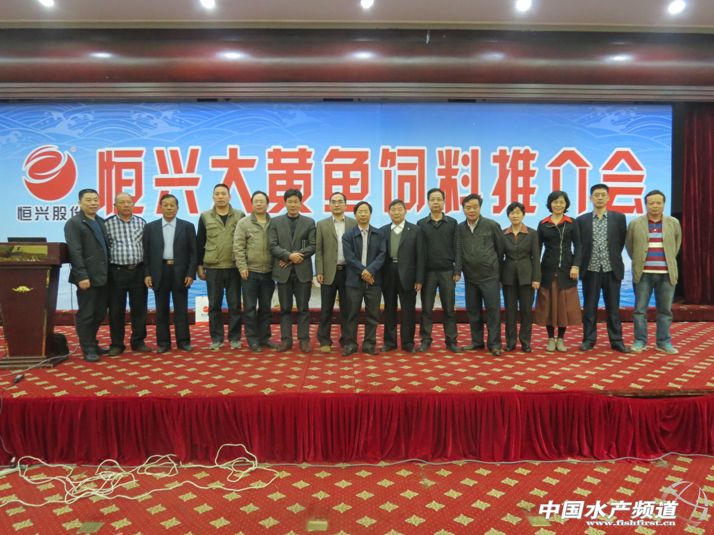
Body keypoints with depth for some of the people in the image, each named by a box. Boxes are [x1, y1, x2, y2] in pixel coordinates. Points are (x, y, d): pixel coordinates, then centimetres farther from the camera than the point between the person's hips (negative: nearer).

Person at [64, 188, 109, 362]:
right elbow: (75, 252, -14)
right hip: (87, 277, -7)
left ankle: (93, 343, 27)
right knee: (85, 315, 2)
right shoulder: (73, 223, -7)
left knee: (100, 313, 14)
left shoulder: (101, 221, 16)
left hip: (102, 276, 7)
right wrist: (82, 276, -20)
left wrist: (108, 272, 12)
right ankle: (88, 349, 11)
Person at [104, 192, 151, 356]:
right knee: (116, 309, 4)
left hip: (138, 271, 2)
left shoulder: (141, 222, 8)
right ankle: (117, 344, 14)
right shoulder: (107, 224, 0)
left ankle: (138, 341, 17)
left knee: (139, 307, 7)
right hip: (117, 272, -2)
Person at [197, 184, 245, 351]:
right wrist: (199, 265, 4)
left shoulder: (240, 216, 2)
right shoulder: (205, 217, 4)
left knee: (235, 304, 5)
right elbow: (200, 243, 7)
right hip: (212, 268, 1)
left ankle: (235, 338, 15)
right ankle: (216, 338, 16)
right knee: (214, 305, 6)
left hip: (234, 267, 0)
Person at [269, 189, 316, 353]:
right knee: (285, 308, 6)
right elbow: (273, 246, -2)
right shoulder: (276, 222, 7)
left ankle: (304, 339, 10)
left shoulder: (309, 222, 6)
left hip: (303, 271, 0)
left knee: (303, 307, 4)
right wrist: (289, 255, -16)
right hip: (283, 271, 1)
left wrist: (297, 256, -11)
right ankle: (286, 339, 13)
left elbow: (313, 246, -1)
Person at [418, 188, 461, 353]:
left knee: (449, 309, 5)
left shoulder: (452, 223, 5)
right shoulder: (421, 224, 4)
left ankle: (451, 341, 12)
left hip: (447, 272, 0)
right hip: (428, 272, 0)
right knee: (426, 309, 4)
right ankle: (425, 340, 12)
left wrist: (457, 270, -5)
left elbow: (457, 248, 2)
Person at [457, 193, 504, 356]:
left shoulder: (492, 225, -5)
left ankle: (494, 343, 8)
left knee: (493, 310, -1)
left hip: (489, 276, -3)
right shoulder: (460, 228, 3)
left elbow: (500, 248, 2)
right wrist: (459, 270, 3)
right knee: (473, 310, 11)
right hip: (470, 277, 4)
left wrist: (495, 268, 7)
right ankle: (477, 341, 23)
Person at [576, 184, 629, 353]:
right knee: (589, 307, 6)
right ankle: (589, 339, 14)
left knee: (613, 307, 7)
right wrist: (582, 264, 3)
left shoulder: (619, 218, 3)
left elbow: (622, 242, 8)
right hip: (591, 269, 0)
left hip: (612, 269, 0)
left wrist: (612, 257, 9)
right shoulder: (582, 220, 3)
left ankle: (616, 340, 15)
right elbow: (579, 245, 6)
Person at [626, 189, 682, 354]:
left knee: (665, 310, 6)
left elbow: (677, 243, 18)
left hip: (666, 274, 1)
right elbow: (629, 245, 11)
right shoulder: (635, 223, 1)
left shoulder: (673, 223, 5)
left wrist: (670, 261, 15)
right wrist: (637, 261, 9)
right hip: (643, 273, -1)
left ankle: (664, 342, 16)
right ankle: (640, 341, 11)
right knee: (640, 309, 2)